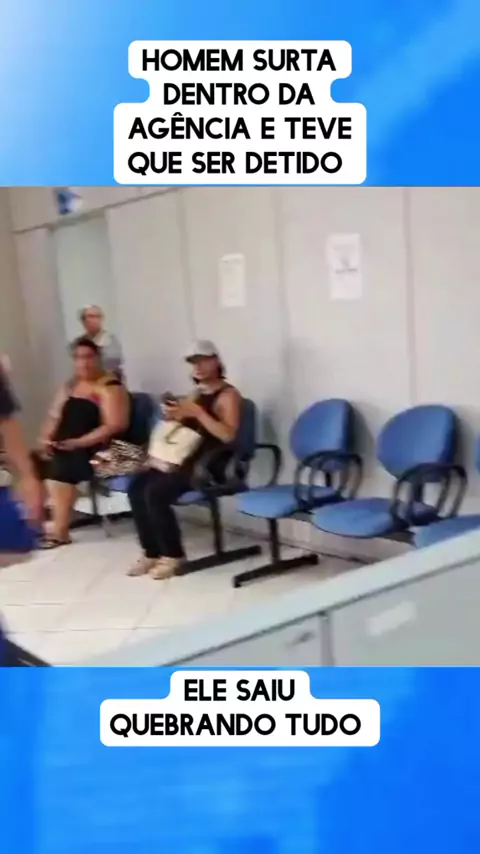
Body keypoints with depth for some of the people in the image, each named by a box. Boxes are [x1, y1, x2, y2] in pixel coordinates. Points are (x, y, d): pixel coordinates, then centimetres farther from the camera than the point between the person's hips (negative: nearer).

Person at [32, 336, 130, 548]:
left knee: (59, 467, -29)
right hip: (63, 448, 8)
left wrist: (79, 443, -23)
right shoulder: (70, 386, 16)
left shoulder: (110, 388, -9)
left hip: (97, 451, -8)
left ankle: (60, 531, -20)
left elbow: (114, 426, -18)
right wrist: (45, 439, -4)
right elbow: (54, 417, 16)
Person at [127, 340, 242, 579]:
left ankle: (173, 556, -11)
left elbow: (228, 435, -19)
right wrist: (173, 416, 4)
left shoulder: (228, 395, -4)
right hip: (188, 459, 8)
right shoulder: (196, 394, 20)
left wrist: (197, 412, -21)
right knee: (137, 486, -12)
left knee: (155, 492, -25)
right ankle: (151, 552, -4)